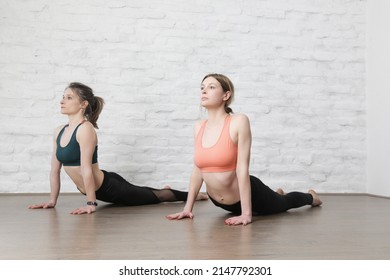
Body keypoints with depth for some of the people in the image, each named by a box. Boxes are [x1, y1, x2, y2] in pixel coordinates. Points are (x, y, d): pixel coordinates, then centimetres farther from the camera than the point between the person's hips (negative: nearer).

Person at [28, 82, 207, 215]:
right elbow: (55, 170, 6)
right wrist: (52, 201, 6)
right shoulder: (59, 131, 2)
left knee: (155, 197, 11)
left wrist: (91, 203, -25)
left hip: (109, 187, -8)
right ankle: (163, 189, 60)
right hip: (98, 189, 8)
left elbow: (86, 169, -25)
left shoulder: (85, 129, -23)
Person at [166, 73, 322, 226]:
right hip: (218, 201, 5)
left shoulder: (239, 122, -24)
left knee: (283, 203, 27)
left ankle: (310, 196, 60)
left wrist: (246, 214, -26)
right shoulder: (199, 127, -7)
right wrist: (188, 207, -2)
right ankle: (277, 194, 67)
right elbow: (197, 169, -1)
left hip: (248, 195, -4)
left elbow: (242, 169, -26)